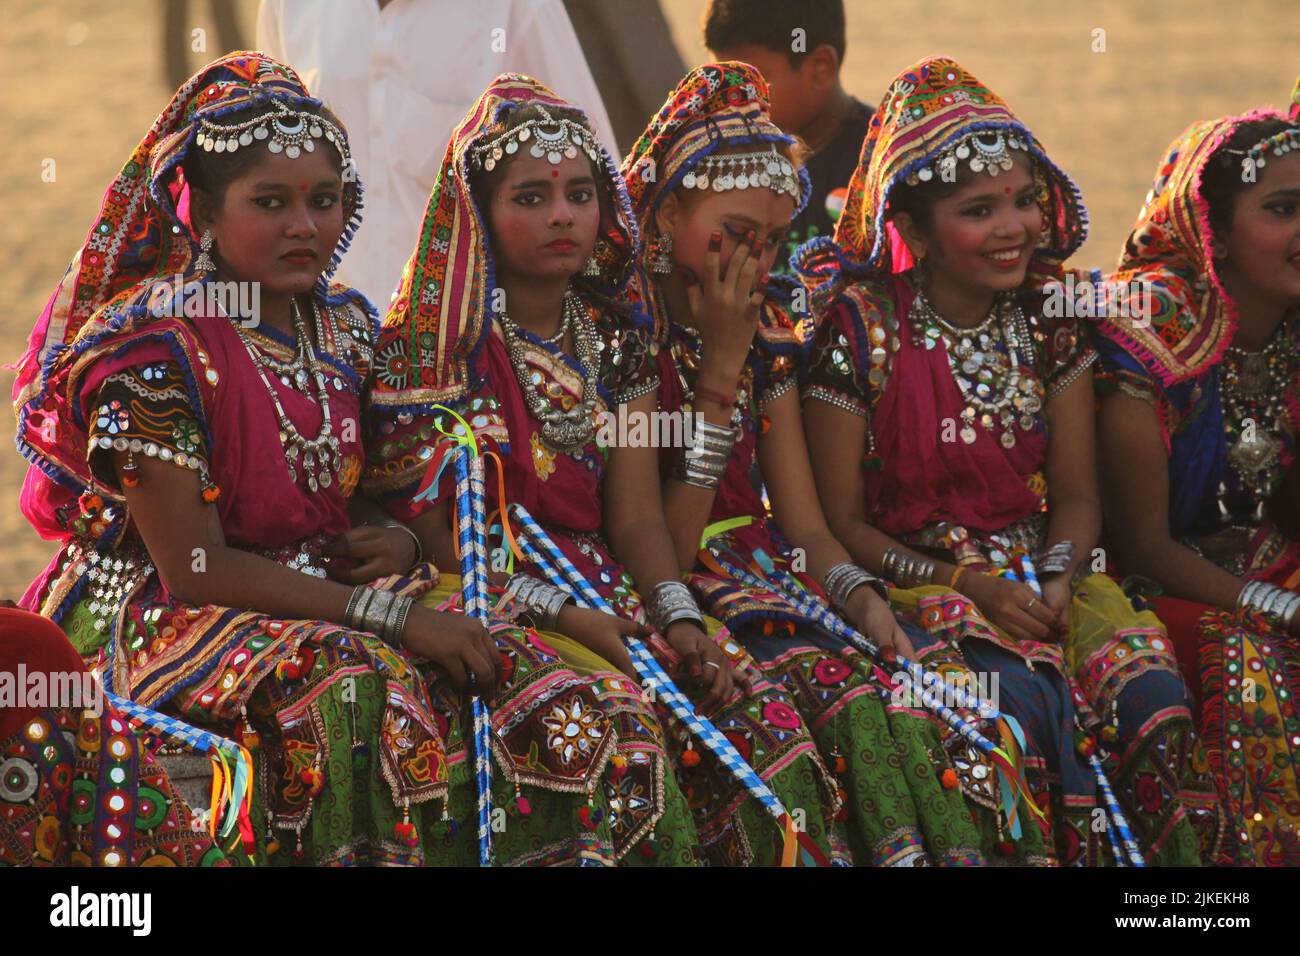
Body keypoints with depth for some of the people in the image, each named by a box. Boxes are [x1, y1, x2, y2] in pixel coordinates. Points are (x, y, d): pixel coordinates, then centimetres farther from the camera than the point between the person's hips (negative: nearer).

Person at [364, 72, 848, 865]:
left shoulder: (616, 338, 12)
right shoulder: (432, 344, -4)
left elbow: (637, 516, 7)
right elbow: (427, 527, -9)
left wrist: (680, 620, -12)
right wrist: (558, 614, -19)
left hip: (609, 590, 5)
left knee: (757, 712, -20)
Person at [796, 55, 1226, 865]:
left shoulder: (1051, 319, 6)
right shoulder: (862, 328, -8)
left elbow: (1076, 495, 10)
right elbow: (842, 522, -6)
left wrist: (1059, 580, -11)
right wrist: (965, 582, -16)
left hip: (1043, 574, 4)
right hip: (916, 577, -4)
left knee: (1151, 692, -24)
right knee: (1020, 700, -34)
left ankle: (1179, 855, -9)